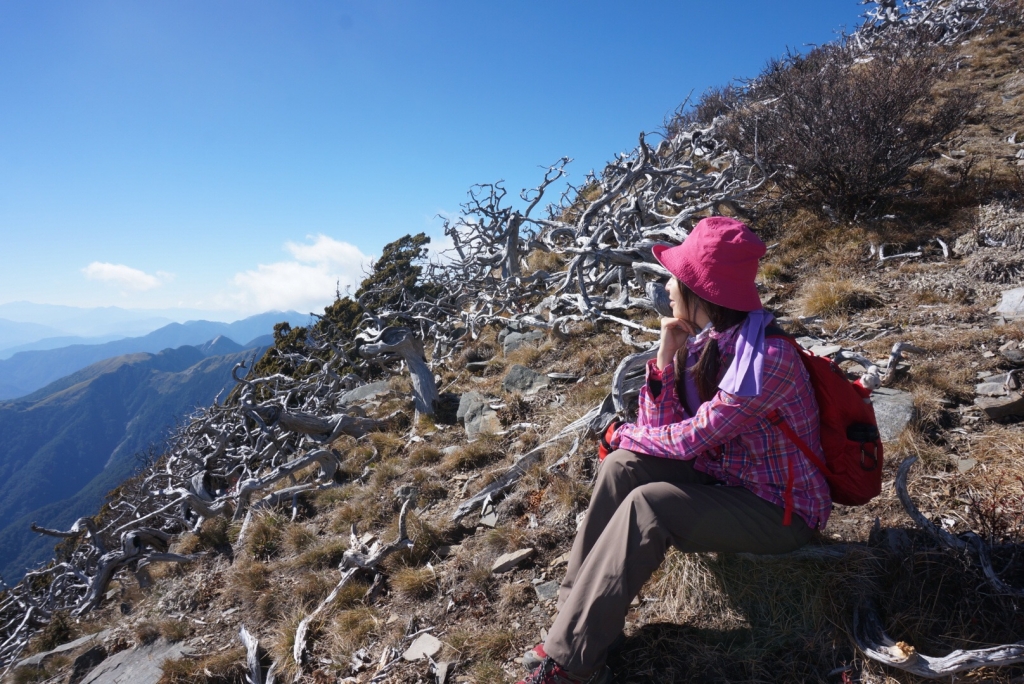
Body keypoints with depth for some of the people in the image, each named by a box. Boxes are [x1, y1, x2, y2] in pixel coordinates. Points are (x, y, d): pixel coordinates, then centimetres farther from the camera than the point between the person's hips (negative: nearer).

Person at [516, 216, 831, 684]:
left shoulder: (769, 357, -27)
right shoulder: (702, 342, -3)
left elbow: (691, 438, -23)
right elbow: (665, 429, -4)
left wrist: (626, 434, -7)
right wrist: (667, 355, -15)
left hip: (780, 509, -7)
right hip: (724, 478, 7)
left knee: (648, 504, -27)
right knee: (622, 467, -12)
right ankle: (576, 612, -8)